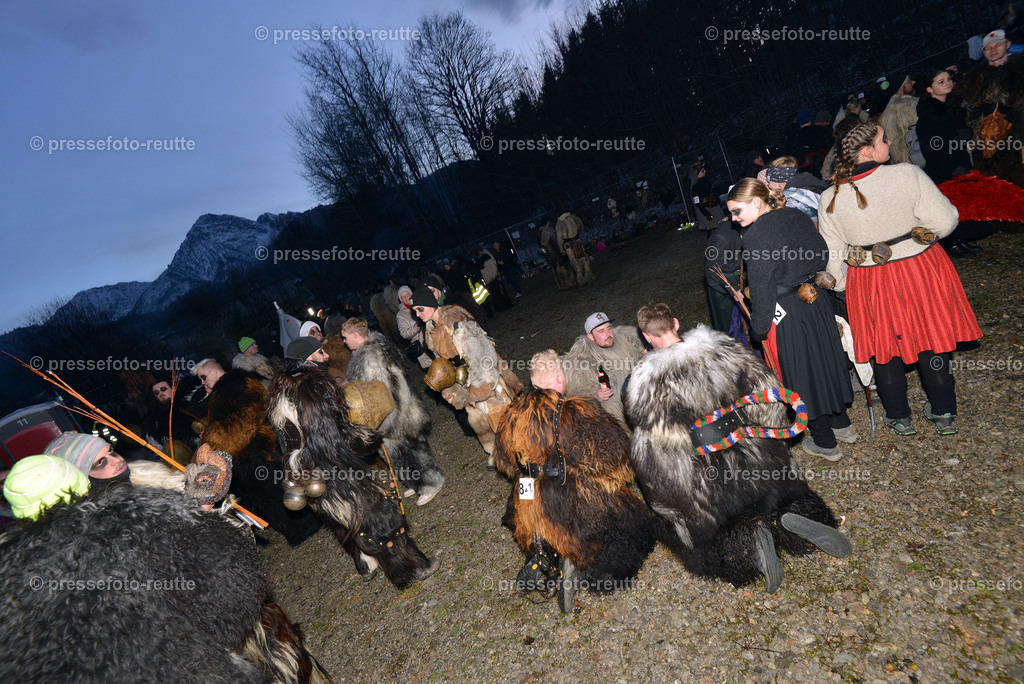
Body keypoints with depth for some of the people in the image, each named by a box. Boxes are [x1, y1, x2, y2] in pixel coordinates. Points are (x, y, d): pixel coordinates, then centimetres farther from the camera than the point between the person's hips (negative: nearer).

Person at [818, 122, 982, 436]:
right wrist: (920, 233, 8)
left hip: (870, 284, 1)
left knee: (885, 349, 16)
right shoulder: (908, 175, -15)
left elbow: (832, 257, -3)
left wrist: (844, 286, 12)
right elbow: (944, 221, -14)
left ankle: (899, 418, 31)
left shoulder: (829, 199, -9)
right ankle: (944, 414, 33)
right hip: (921, 269, 0)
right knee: (931, 340, 18)